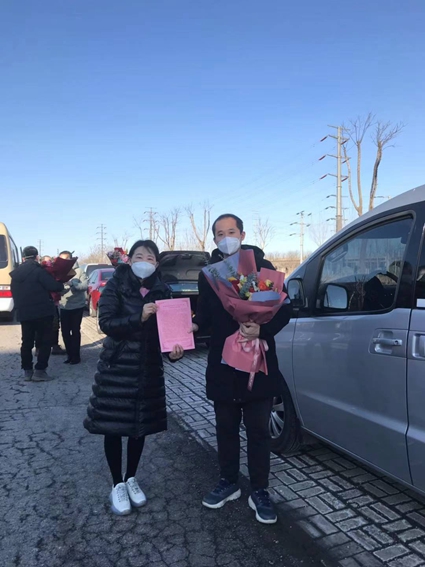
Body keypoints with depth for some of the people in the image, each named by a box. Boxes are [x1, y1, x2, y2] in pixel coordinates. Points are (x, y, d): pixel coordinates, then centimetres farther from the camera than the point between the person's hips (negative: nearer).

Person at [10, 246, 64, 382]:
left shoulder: (15, 274, 11)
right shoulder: (38, 271, -11)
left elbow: (15, 294, 17)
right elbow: (55, 286, -18)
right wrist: (60, 284, 3)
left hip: (23, 314, 6)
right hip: (42, 312, -6)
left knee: (27, 342, 13)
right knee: (45, 342, 1)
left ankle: (27, 371, 17)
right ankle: (39, 371, -2)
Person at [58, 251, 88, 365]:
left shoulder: (79, 271, -5)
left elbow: (85, 286, -18)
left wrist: (71, 283, -31)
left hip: (77, 306, -4)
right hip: (64, 307, 4)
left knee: (75, 331, 3)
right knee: (65, 332, 8)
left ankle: (76, 355, 13)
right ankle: (70, 354, 22)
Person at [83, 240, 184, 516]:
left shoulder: (162, 292, 1)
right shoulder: (115, 287, -7)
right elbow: (106, 323, -15)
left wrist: (175, 349, -21)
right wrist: (139, 318, -28)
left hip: (149, 369, 3)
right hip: (117, 367, -2)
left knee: (141, 425, 12)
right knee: (114, 426, 4)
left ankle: (132, 479, 33)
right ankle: (117, 485, 23)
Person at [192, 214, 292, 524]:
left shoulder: (262, 267, -5)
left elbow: (284, 310, -8)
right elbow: (205, 312, 9)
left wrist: (262, 329, -25)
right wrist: (194, 325, -11)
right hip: (222, 363, 3)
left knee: (258, 429, 9)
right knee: (226, 427, 17)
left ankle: (259, 491, 26)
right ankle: (229, 482, 36)